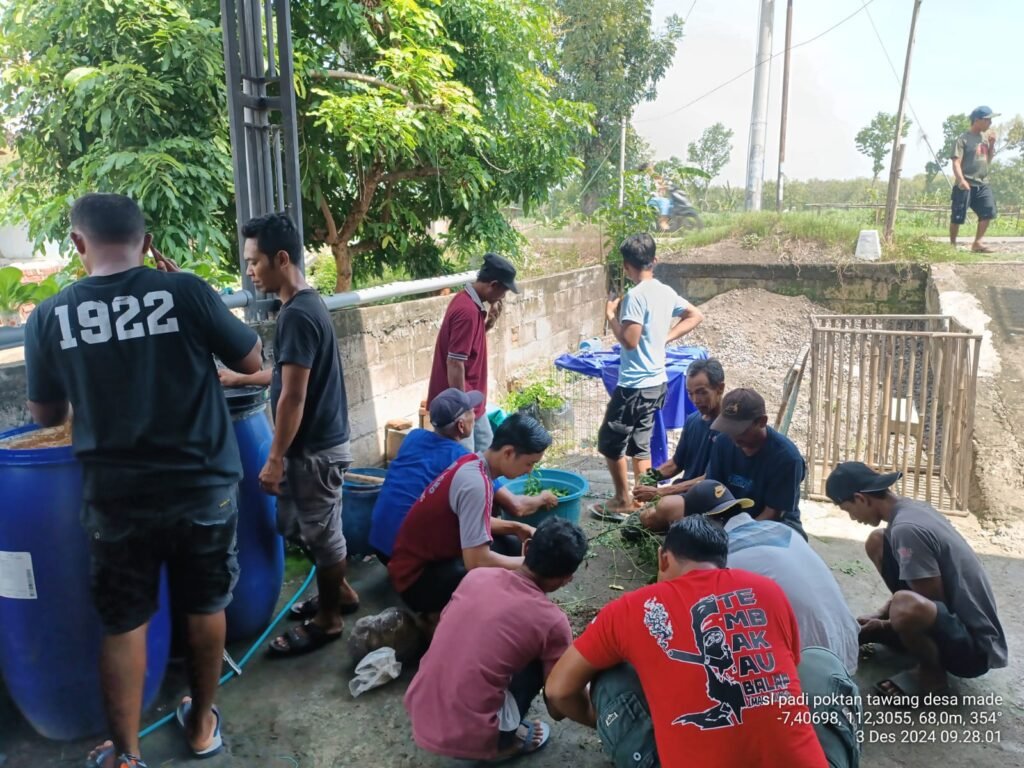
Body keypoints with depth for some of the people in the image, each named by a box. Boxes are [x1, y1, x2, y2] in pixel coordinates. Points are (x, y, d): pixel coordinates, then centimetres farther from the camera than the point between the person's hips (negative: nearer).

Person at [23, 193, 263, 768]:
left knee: (124, 624, 16)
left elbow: (48, 415, 9)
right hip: (203, 487, 0)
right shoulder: (185, 291, -12)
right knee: (206, 607, 19)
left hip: (117, 498, 1)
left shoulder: (49, 317, -5)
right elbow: (252, 360, 1)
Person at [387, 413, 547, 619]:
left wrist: (516, 527, 1)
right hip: (417, 577, -9)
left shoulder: (472, 464, -1)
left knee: (514, 545, 5)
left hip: (434, 556, 9)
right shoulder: (475, 483, -28)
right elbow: (477, 561, -32)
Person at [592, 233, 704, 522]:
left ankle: (623, 502, 14)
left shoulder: (635, 295, -18)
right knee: (639, 444, 17)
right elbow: (696, 316, 19)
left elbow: (629, 341, -22)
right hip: (656, 382, 8)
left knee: (610, 442, 6)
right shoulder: (666, 292, 7)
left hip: (635, 385, -8)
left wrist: (611, 315, -8)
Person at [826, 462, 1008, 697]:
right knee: (877, 541, 7)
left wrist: (884, 626, -7)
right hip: (956, 616, 9)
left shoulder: (906, 528, -26)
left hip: (976, 646, -9)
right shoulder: (914, 509, 3)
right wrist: (880, 615, 9)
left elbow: (933, 602, -21)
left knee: (907, 607, -42)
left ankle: (932, 673, -8)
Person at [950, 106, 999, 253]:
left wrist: (992, 145, 4)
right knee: (958, 217, -3)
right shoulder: (964, 138, -8)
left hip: (982, 183, 7)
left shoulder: (986, 137, 14)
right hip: (966, 185, -7)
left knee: (988, 212, -2)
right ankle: (952, 244, 11)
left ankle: (977, 243, 5)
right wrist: (961, 180, -30)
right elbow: (956, 162, -16)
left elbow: (988, 160, 21)